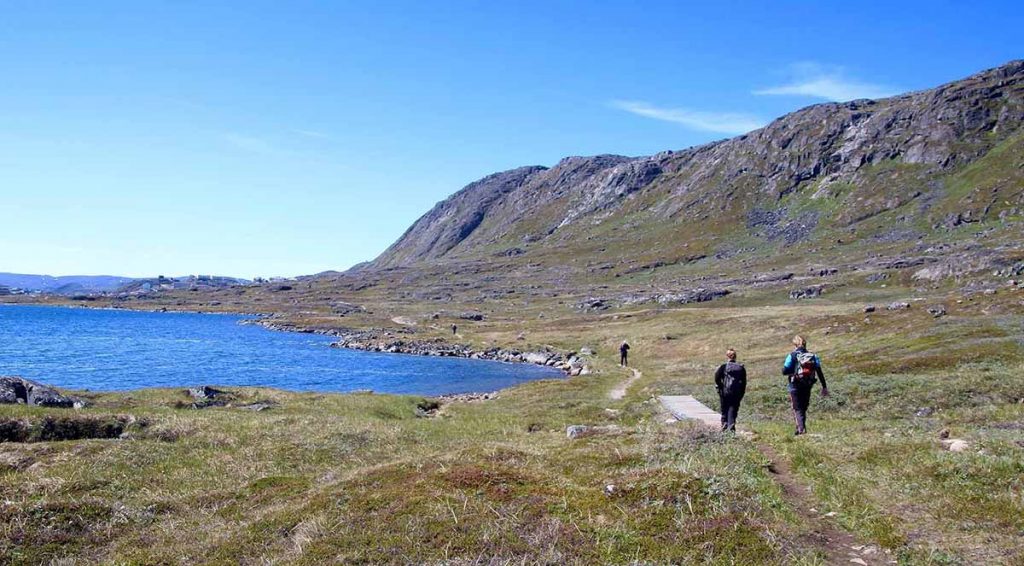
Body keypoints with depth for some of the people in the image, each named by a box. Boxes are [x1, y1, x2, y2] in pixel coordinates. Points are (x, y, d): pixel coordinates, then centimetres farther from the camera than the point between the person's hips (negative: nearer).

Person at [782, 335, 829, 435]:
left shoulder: (792, 356, -8)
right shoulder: (813, 356, 2)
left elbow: (784, 371, -12)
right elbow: (819, 372, -2)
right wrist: (824, 387, 0)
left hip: (795, 386, -4)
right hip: (808, 386, 4)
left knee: (797, 409, 2)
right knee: (804, 408, 19)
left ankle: (801, 428, -17)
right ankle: (801, 428, 26)